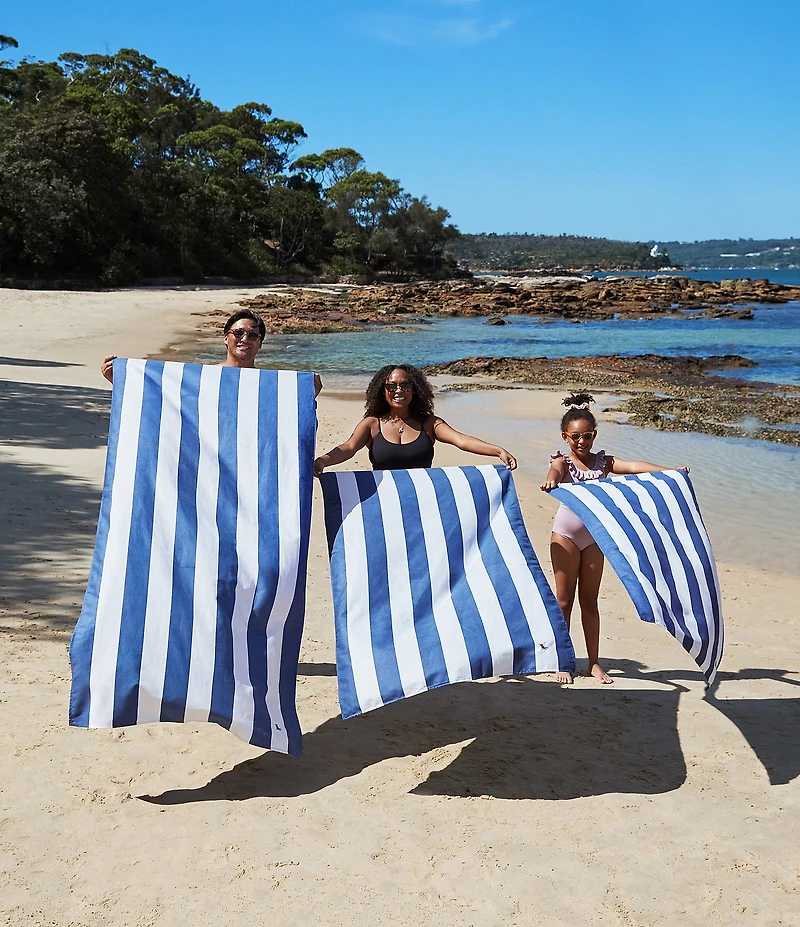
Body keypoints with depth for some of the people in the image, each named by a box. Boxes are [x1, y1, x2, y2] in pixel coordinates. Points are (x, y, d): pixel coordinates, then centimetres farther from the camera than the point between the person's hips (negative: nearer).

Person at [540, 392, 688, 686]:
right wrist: (550, 481, -54)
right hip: (566, 532, -3)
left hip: (594, 534, 3)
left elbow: (634, 466, -11)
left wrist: (670, 471, -26)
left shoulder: (603, 461, 4)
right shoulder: (563, 461, -4)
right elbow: (555, 471, -28)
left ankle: (594, 663, 16)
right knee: (564, 600, 3)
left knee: (590, 600, 9)